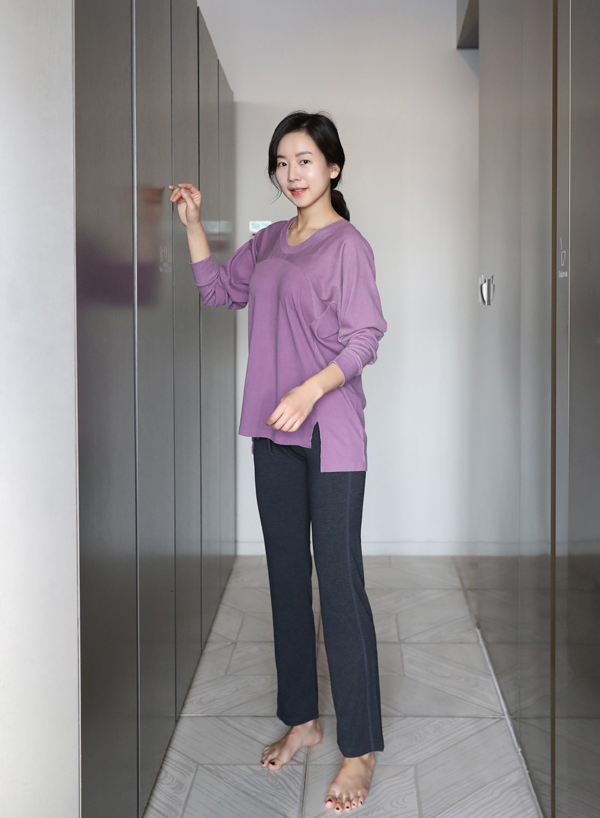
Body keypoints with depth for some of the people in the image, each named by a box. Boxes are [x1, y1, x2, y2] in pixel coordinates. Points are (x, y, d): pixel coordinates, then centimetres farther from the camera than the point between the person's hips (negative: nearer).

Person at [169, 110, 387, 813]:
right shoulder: (269, 242, 14)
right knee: (286, 578, 14)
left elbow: (364, 339, -14)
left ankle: (359, 750, 6)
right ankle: (301, 719, 29)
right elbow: (218, 289, 22)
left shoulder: (347, 245, -8)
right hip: (274, 434, 7)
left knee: (340, 585, -5)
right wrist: (192, 222, 12)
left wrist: (311, 390, -27)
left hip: (330, 436, -7)